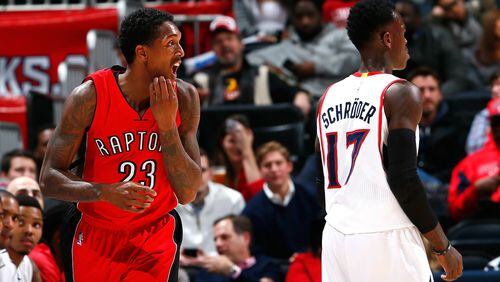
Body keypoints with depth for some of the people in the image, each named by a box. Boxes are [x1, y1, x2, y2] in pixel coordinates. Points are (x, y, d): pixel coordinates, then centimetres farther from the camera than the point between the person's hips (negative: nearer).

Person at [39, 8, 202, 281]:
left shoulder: (184, 97, -10)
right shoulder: (89, 96, -17)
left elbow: (188, 194, -13)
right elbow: (49, 179, -15)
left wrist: (167, 124, -24)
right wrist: (106, 192, -32)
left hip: (156, 238, 1)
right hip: (94, 236, -1)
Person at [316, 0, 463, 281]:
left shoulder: (329, 97, 13)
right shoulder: (400, 93, -8)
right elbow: (403, 180, -15)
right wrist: (443, 247, -7)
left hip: (336, 239, 7)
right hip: (386, 238, -7)